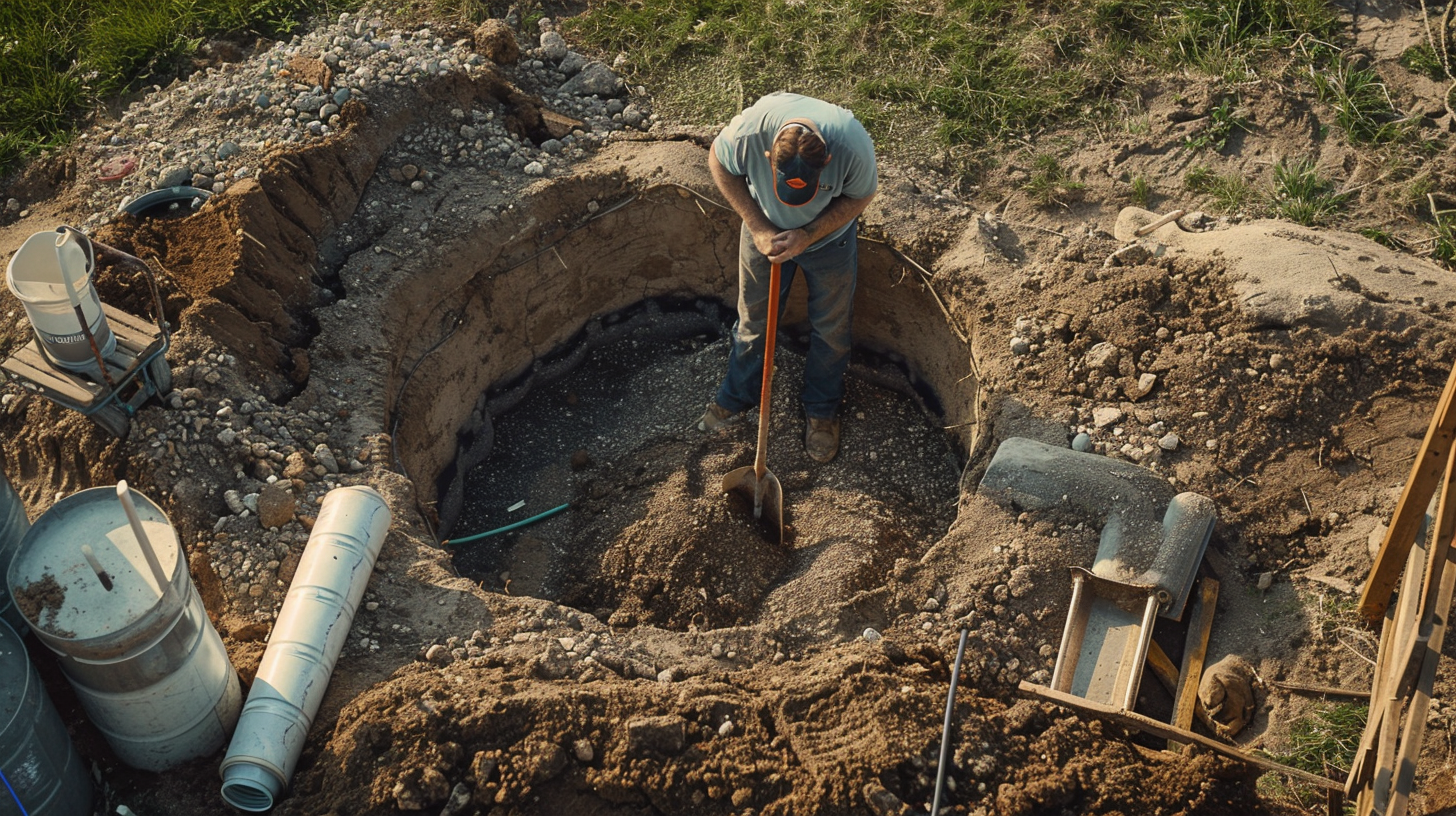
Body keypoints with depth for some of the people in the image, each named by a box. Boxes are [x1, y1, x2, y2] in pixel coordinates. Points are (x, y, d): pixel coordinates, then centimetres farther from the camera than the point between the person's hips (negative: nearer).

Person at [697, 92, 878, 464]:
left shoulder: (853, 146, -39)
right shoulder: (748, 133, -38)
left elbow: (860, 196, -17)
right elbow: (719, 163, -15)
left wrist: (807, 236, -27)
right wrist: (757, 227, -20)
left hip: (829, 236, 0)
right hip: (765, 232, 1)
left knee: (830, 329, 15)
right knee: (753, 320, 17)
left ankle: (821, 410, 39)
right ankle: (735, 396, 43)